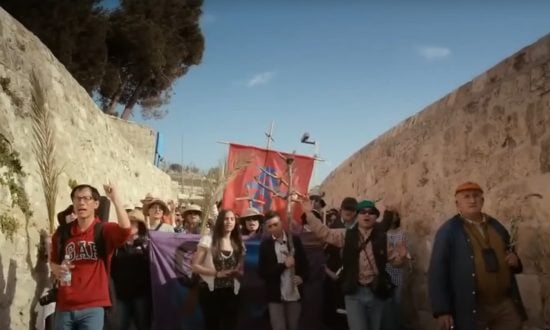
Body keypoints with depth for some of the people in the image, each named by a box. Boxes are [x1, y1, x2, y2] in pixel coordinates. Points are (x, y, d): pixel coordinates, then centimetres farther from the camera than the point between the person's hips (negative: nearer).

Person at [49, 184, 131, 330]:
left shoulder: (104, 230, -4)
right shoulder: (62, 232, 6)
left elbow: (125, 229, -26)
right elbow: (53, 261, 20)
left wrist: (115, 198, -26)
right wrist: (57, 269, -3)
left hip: (93, 307, -3)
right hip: (64, 306, 4)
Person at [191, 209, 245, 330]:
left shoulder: (239, 244, 8)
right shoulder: (208, 240, -5)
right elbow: (195, 266, -7)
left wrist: (237, 273, -9)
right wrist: (217, 273, -18)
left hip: (231, 293, 3)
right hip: (210, 292, -3)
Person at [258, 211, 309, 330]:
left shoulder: (295, 240, 0)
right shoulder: (265, 244, -5)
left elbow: (304, 262, 9)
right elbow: (262, 272, -9)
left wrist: (303, 277, -10)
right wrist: (284, 265, -18)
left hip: (295, 294, 2)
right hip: (275, 296, -2)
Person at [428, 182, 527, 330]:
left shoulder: (496, 226, 11)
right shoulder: (448, 231, -6)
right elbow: (437, 272, -10)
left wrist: (515, 261, 0)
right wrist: (442, 310, -16)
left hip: (506, 305, 5)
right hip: (471, 309, -5)